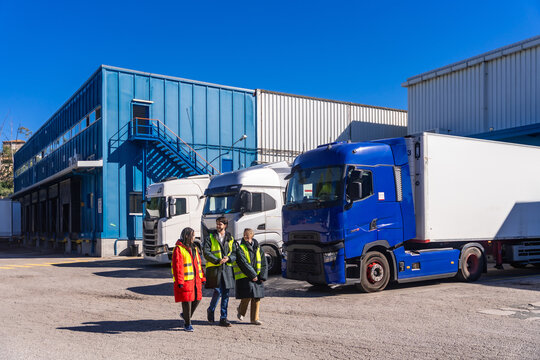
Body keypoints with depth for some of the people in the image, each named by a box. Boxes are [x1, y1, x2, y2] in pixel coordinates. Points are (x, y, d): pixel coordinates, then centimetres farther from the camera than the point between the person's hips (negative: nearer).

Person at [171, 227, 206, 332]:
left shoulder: (194, 248, 14)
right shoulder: (179, 249, -10)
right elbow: (177, 266, -15)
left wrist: (202, 278, 15)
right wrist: (179, 282, -19)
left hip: (195, 280, 8)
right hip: (185, 280, -8)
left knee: (197, 298, 10)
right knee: (187, 301, -3)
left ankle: (185, 314, 34)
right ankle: (187, 324, 11)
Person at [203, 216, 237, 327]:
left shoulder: (230, 238, 12)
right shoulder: (210, 238, 2)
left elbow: (235, 253, 10)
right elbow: (206, 252, -7)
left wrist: (228, 258, -11)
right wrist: (217, 261, -19)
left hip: (227, 268, 3)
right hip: (214, 268, -3)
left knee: (225, 294, 5)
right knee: (218, 291, -9)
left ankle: (223, 318, 13)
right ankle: (211, 310, 19)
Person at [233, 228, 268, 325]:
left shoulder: (258, 249, 11)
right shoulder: (240, 249, -3)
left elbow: (264, 264, 7)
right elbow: (244, 264, -13)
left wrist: (262, 276, -6)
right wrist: (253, 275, -17)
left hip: (257, 278, 4)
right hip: (245, 277, -4)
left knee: (257, 298, 2)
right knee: (247, 296, -8)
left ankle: (254, 319, 11)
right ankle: (241, 311, 21)